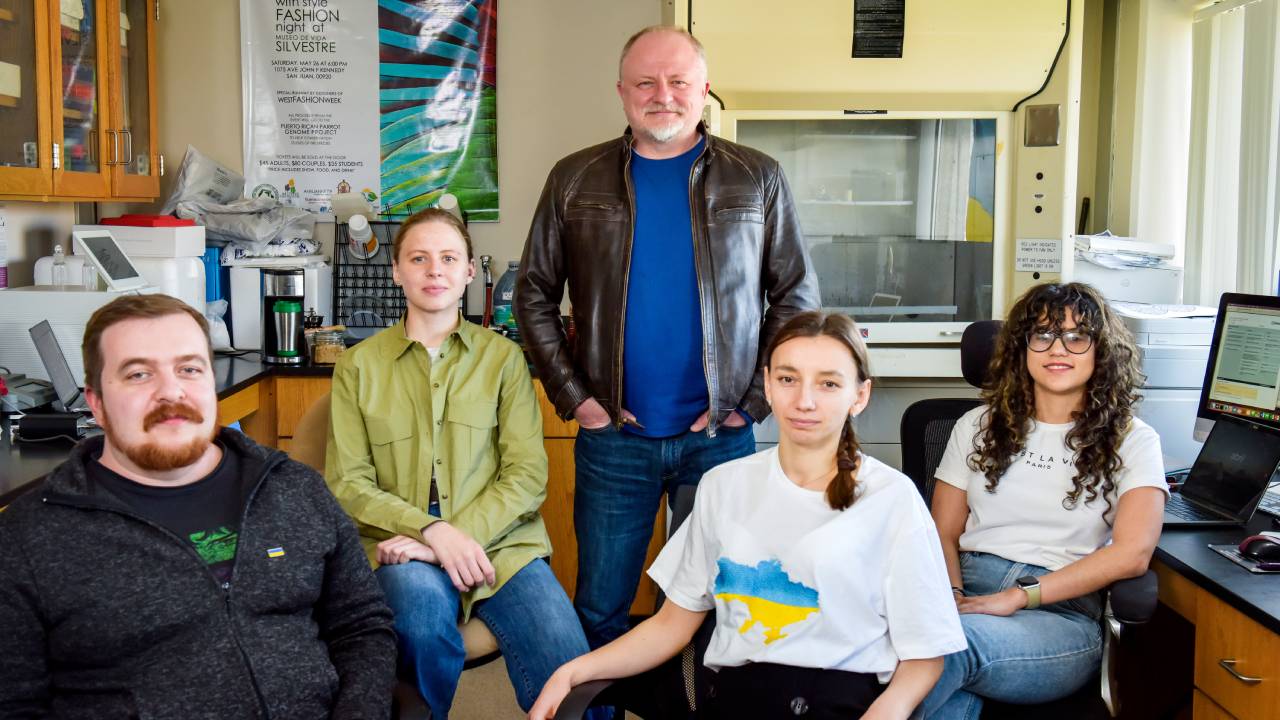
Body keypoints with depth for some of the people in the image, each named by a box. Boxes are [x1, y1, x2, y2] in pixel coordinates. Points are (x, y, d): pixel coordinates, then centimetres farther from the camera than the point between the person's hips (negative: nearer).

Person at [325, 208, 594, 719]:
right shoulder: (359, 366, 9)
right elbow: (348, 483, 2)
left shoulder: (503, 357, 9)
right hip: (404, 548, 1)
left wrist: (461, 534, -15)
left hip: (498, 543, 0)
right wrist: (431, 530, -14)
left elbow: (527, 474, 1)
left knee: (572, 678, -27)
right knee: (423, 607, -35)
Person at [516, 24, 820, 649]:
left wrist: (752, 402, -3)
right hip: (613, 437, 1)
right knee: (599, 610, 9)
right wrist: (574, 398, -2)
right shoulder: (576, 180, 4)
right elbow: (534, 297, 7)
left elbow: (797, 297, 5)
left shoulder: (757, 180, 3)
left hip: (721, 435, 0)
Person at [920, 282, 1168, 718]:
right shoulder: (978, 426, 18)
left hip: (1063, 614, -2)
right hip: (969, 592, 2)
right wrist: (952, 597, -9)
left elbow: (1132, 552, -6)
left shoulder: (1131, 440, 9)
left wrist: (1018, 596, -14)